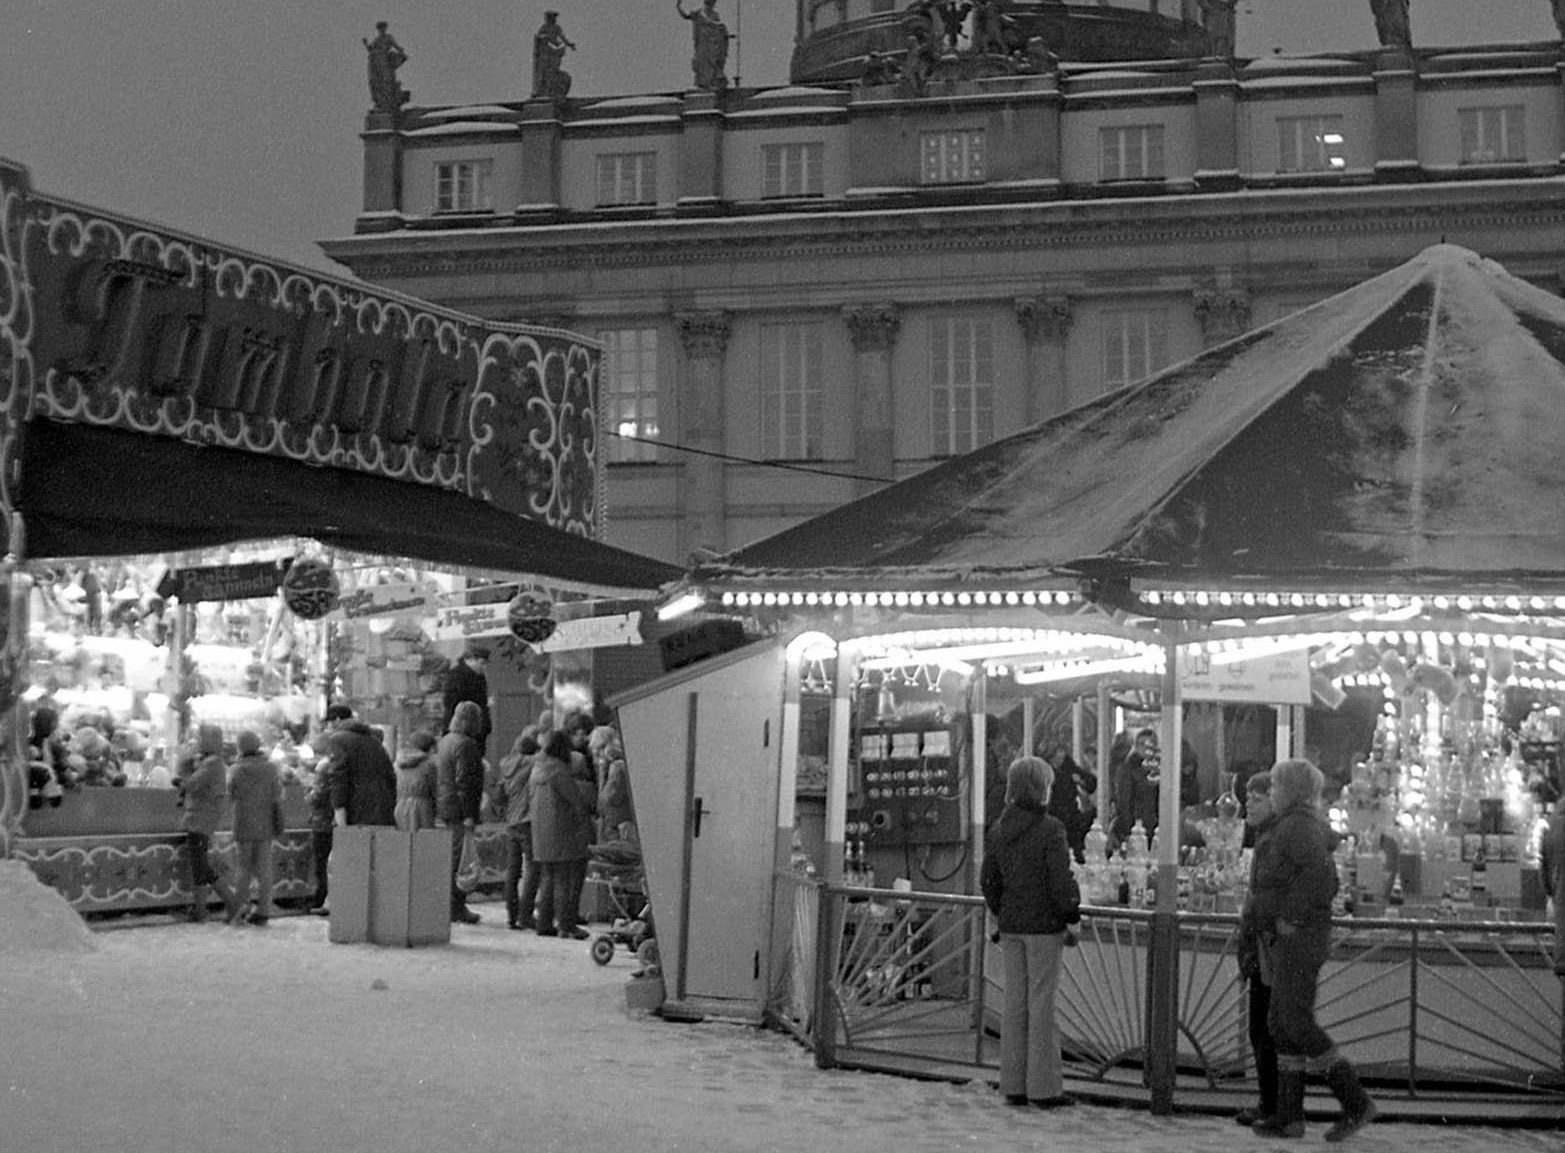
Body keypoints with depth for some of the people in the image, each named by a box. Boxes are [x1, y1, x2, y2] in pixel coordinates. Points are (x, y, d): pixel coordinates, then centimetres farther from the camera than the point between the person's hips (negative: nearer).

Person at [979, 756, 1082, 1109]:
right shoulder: (1050, 829, -14)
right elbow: (1061, 881, -14)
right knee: (1042, 1004, 0)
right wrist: (1072, 912, 1)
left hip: (1010, 926, 6)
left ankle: (1013, 1085, 15)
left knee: (1014, 1003, 10)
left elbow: (988, 880, 9)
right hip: (1044, 925, -6)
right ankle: (1043, 1087, 4)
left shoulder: (998, 830, 4)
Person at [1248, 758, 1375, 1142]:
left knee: (1296, 1024, -10)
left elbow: (1318, 872, -28)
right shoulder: (1297, 825, 19)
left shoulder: (1298, 825, -12)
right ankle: (1289, 1115, 10)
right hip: (1291, 941, 10)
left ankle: (1355, 1102, -7)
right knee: (1281, 1024, 9)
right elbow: (1329, 882, 25)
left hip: (1299, 938, -10)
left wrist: (1292, 917, -23)